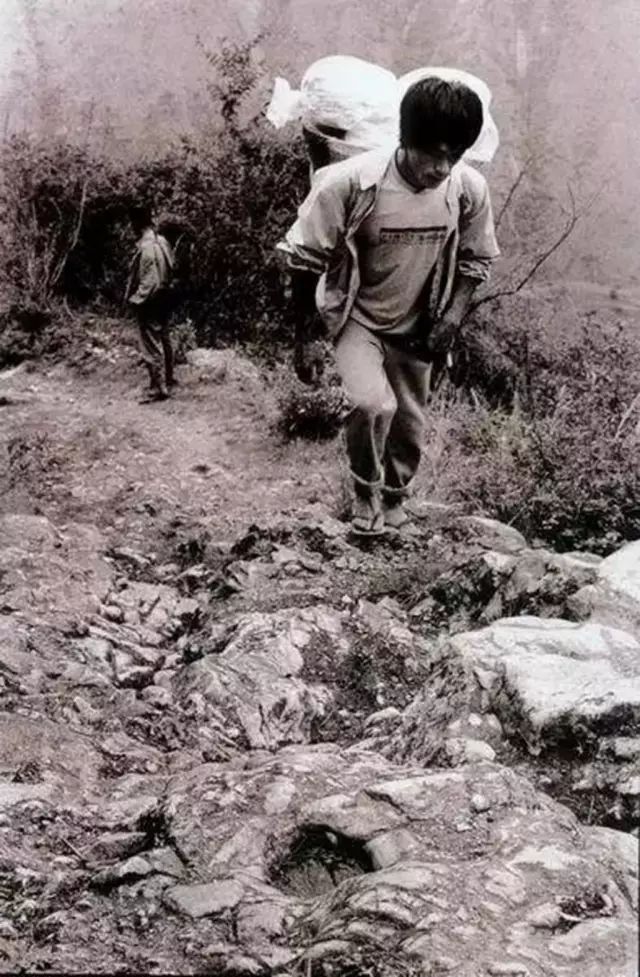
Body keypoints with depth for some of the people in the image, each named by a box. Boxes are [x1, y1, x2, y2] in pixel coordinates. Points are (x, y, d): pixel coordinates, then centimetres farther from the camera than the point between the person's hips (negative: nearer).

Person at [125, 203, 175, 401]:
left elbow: (149, 282, -25)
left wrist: (135, 300, -15)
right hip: (163, 300, 9)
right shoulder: (162, 241, 2)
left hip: (149, 303, -9)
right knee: (164, 341, 21)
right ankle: (167, 381, 35)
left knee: (151, 347, -1)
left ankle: (158, 389, 5)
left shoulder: (146, 248, -24)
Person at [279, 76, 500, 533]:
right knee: (372, 403, -25)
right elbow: (305, 260, -16)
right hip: (355, 315, -3)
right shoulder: (349, 182, -30)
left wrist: (452, 316, -15)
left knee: (409, 424, 14)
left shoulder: (470, 189, -19)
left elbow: (475, 261, 0)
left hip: (416, 324, 3)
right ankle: (366, 491, 5)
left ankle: (394, 498, 44)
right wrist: (301, 337, -11)